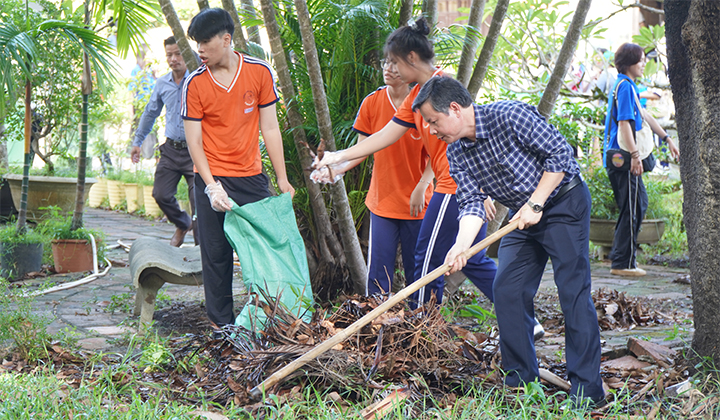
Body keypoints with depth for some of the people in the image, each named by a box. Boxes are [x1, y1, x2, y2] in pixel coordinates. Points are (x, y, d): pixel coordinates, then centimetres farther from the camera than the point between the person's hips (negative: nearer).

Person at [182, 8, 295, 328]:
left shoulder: (260, 72, -2)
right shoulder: (194, 83, -5)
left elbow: (270, 129, 2)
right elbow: (194, 140, -4)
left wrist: (283, 180, 2)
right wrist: (211, 186, -15)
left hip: (252, 177, 1)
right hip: (213, 180, -1)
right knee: (216, 255, 2)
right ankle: (221, 325, 12)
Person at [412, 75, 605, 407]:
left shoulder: (510, 116, -23)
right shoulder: (456, 153, -2)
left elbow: (560, 152, -20)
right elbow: (471, 203, -7)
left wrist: (535, 204, -20)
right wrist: (461, 245, -25)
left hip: (564, 203, -7)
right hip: (523, 215, 7)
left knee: (573, 291, -11)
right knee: (506, 291, 1)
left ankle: (587, 389, -7)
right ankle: (522, 378, 12)